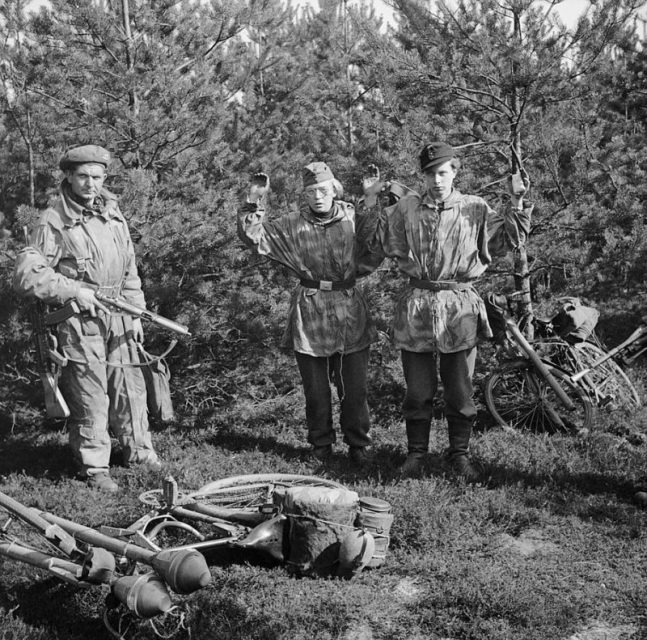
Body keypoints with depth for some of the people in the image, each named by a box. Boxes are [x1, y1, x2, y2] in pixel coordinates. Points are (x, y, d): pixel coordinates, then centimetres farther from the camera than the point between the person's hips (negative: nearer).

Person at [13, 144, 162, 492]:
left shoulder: (113, 215, 11)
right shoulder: (53, 222, -9)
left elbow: (129, 270, 18)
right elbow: (26, 274, -14)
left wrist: (136, 312, 14)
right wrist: (73, 290, -19)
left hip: (118, 319, 6)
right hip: (78, 320, -6)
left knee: (130, 386, 13)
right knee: (89, 396, -1)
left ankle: (138, 450, 31)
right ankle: (94, 467, 13)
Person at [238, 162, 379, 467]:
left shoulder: (354, 219, 2)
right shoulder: (292, 225, 1)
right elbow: (253, 235, -4)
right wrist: (254, 203, -15)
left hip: (349, 309, 0)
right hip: (309, 310, 0)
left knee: (354, 387, 5)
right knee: (315, 388, 9)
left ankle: (358, 444, 21)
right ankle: (321, 444, 25)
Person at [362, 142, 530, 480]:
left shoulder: (474, 209, 2)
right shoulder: (405, 208, 5)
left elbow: (508, 239, 3)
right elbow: (378, 242, 14)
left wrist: (516, 205, -8)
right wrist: (370, 201, 6)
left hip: (460, 308, -1)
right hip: (416, 306, 1)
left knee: (460, 391, 7)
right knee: (418, 390, 8)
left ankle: (459, 454, 21)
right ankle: (416, 452, 23)